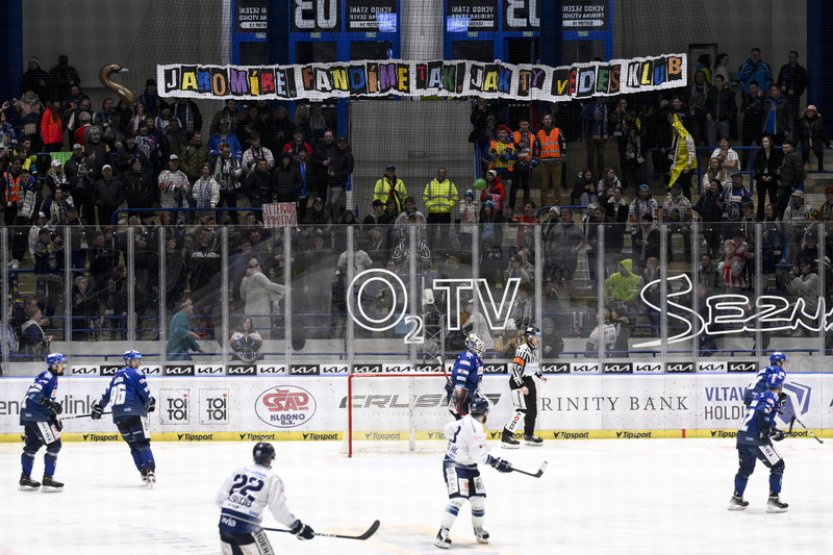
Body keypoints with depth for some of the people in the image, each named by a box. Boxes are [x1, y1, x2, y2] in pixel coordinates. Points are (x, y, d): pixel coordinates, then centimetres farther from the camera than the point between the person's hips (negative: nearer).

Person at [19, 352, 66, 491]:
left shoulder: (52, 378, 17)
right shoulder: (47, 377, -14)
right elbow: (34, 392, -29)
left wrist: (55, 419, 21)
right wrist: (49, 403, -31)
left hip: (29, 416, 11)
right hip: (37, 416, -11)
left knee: (32, 446, 19)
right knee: (54, 445, -7)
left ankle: (25, 479, 28)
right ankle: (47, 479, -6)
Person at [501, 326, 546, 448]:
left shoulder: (534, 349, 8)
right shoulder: (523, 350, -22)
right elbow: (515, 368, -27)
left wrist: (540, 375, 19)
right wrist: (521, 386, -28)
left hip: (528, 380, 10)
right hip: (518, 381, -10)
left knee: (532, 409, 15)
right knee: (522, 409, -16)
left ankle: (529, 435, 30)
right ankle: (506, 437, -16)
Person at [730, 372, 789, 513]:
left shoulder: (760, 396, 21)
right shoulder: (772, 397, -6)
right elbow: (762, 412, -23)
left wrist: (774, 431, 26)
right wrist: (766, 431, -18)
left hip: (742, 436, 8)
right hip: (756, 438, -8)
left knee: (745, 468, 26)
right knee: (777, 466, 2)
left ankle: (736, 499, 31)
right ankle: (773, 501, -2)